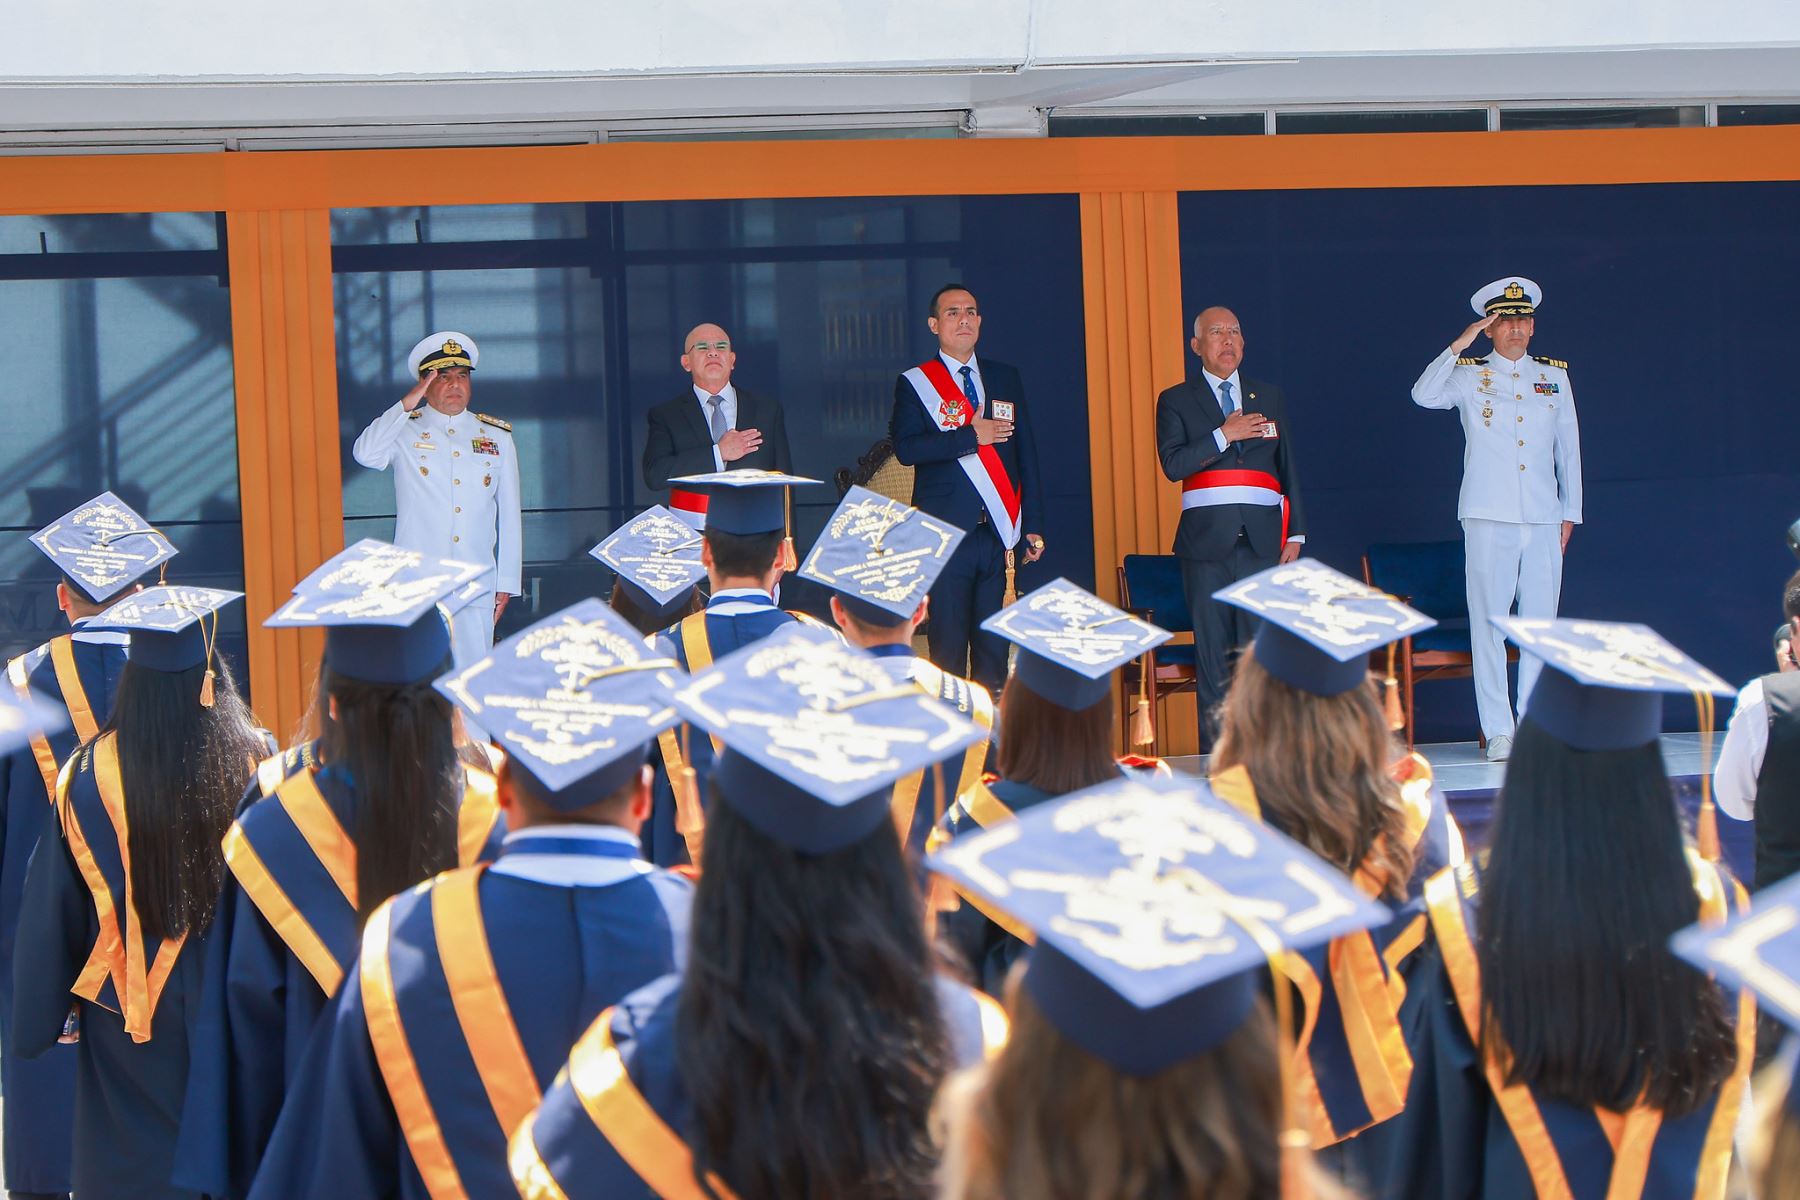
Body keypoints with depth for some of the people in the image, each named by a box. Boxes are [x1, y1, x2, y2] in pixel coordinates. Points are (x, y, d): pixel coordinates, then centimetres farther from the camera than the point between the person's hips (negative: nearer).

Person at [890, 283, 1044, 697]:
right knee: (948, 640, -3)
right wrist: (971, 436, -15)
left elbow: (1026, 453, 13)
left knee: (993, 643, 5)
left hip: (999, 533, 3)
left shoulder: (1006, 378, 14)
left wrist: (1033, 525, 8)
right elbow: (906, 447, -11)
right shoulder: (914, 383, 3)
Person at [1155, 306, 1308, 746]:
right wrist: (1224, 435, -12)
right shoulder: (1176, 401, 9)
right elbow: (1173, 465, -5)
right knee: (1212, 645, -2)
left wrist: (1295, 532, 10)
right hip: (1207, 539, -2)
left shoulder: (1270, 397, 18)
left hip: (1262, 538, 2)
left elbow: (1289, 469, 17)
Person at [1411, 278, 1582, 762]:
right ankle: (1498, 731, -2)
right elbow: (1423, 395, -13)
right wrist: (1459, 345, -16)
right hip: (1489, 517, -2)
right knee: (1488, 622, -5)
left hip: (1544, 519, 3)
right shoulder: (1470, 375, 6)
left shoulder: (1554, 376, 15)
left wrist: (1570, 512, 13)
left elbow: (1568, 447, 17)